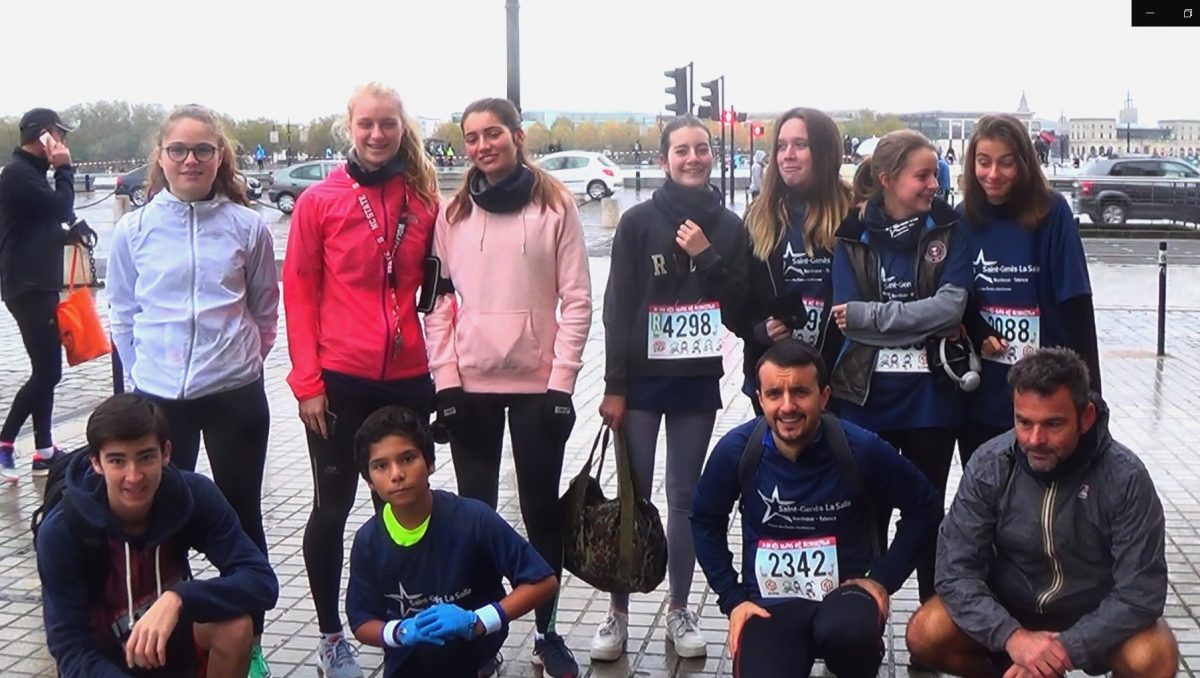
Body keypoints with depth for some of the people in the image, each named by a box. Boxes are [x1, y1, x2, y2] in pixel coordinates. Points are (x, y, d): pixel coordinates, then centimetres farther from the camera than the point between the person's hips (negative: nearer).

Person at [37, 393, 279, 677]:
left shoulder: (195, 496, -19)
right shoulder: (61, 532, -23)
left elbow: (261, 581, -25)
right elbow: (71, 649, -21)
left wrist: (177, 599, -41)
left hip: (172, 641, 1)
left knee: (235, 624, -29)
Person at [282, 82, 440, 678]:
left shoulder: (425, 200, 4)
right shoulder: (319, 201, -3)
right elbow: (299, 293, -3)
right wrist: (307, 382, -8)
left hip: (409, 380, 3)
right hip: (340, 382, -2)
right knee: (333, 507, 9)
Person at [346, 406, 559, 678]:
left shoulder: (472, 518, -21)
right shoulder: (369, 540, -11)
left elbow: (543, 582, -19)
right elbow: (362, 623, -2)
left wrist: (476, 621, -29)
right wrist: (401, 632, -24)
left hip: (472, 643, -4)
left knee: (435, 647, -33)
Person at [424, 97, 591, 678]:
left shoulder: (555, 206, -2)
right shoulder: (453, 213, 6)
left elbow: (577, 300, -4)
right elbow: (441, 300, 5)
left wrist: (562, 381, -10)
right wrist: (445, 379, -4)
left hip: (536, 383, -2)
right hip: (470, 384, 2)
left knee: (541, 509, 7)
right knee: (475, 510, 8)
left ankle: (547, 631, 20)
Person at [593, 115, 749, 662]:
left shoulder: (729, 226, 5)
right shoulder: (638, 222, -2)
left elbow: (739, 309, 1)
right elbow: (618, 307, -4)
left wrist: (708, 257, -12)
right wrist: (614, 385, -8)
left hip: (698, 380, 2)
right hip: (642, 378, -2)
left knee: (684, 498, 9)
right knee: (633, 497, 2)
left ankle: (679, 611, 21)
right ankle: (619, 613, 13)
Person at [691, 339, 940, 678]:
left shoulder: (861, 448, -13)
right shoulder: (736, 449, -10)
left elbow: (922, 508, 3)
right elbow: (706, 522, 7)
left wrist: (884, 578, -4)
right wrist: (732, 598, 0)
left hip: (843, 593, 0)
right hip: (769, 604, 1)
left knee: (847, 631, -37)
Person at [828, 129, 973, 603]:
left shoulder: (949, 230, 0)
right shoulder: (852, 236, 0)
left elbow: (952, 305, -14)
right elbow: (848, 321, -9)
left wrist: (866, 313, -15)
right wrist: (928, 324, -14)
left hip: (932, 396, 0)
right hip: (867, 395, 0)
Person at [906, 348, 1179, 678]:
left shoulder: (1125, 477, -23)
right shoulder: (989, 465, -18)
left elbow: (1141, 589, -21)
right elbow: (957, 569, -18)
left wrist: (1066, 648, -31)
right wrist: (1012, 637, -32)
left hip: (1097, 614, -1)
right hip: (1009, 608, 1)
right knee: (925, 636, -21)